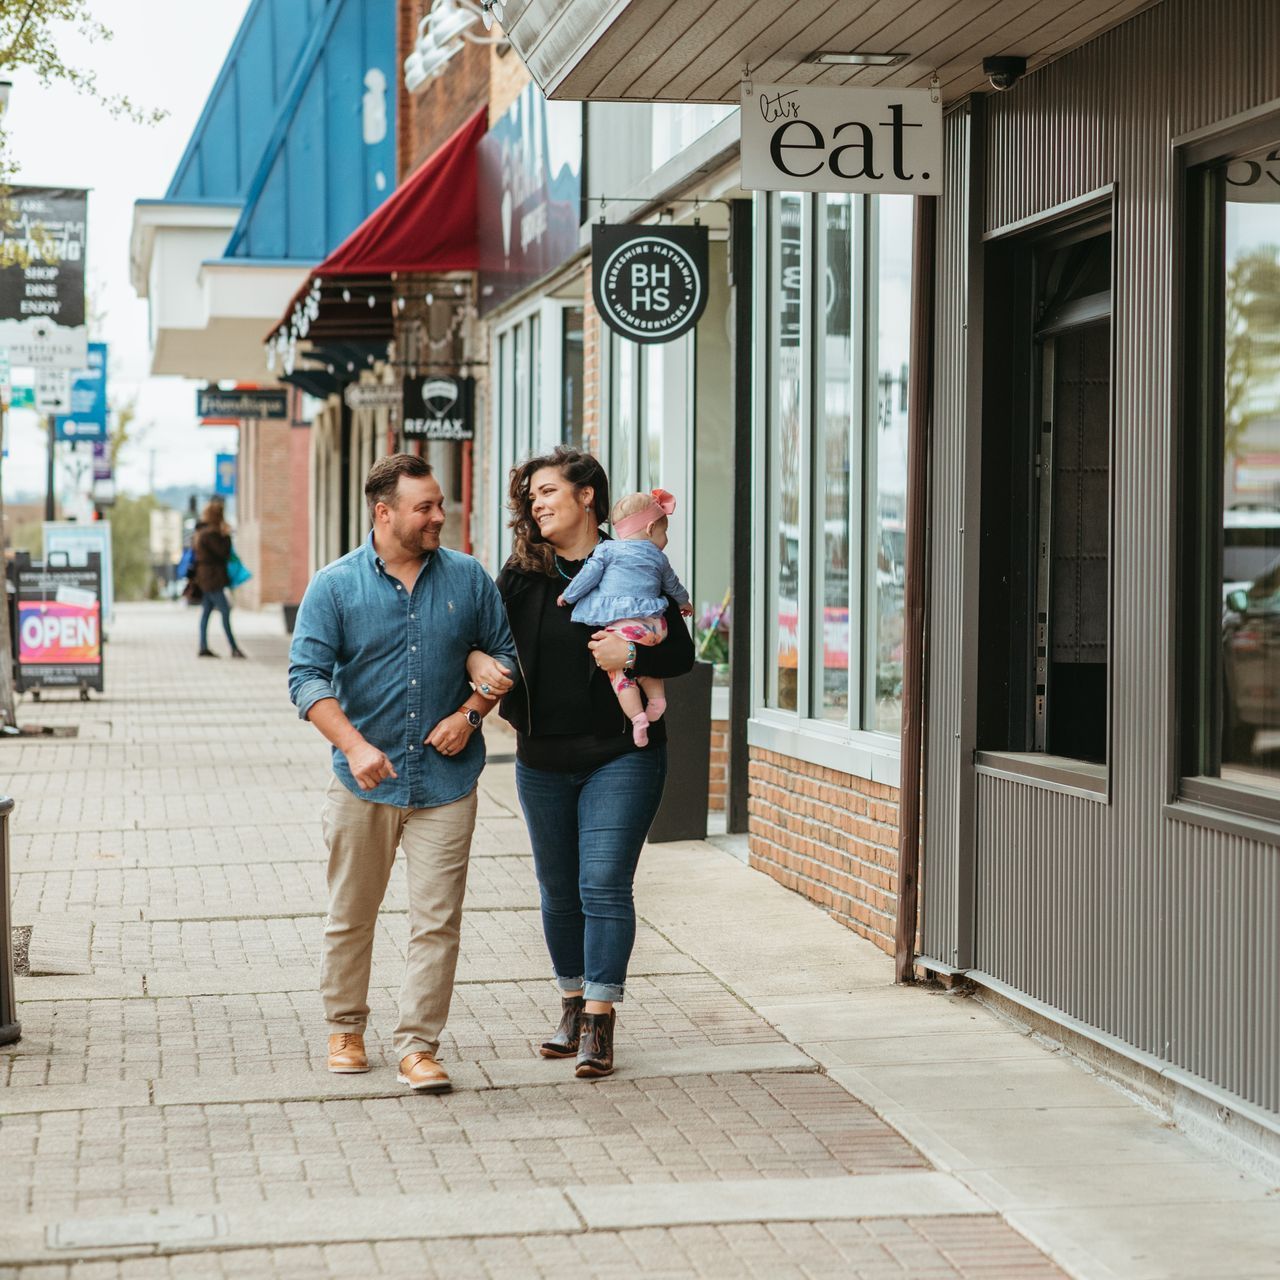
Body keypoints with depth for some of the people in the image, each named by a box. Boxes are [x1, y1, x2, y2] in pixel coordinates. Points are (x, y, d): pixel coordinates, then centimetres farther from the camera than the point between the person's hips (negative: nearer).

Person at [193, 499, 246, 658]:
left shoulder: (201, 531, 15)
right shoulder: (211, 533, -17)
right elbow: (224, 552, -17)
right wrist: (226, 536, -7)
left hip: (204, 578, 11)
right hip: (212, 577, -11)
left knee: (206, 611, 9)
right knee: (225, 611, -8)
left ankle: (204, 647, 9)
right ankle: (234, 648, -8)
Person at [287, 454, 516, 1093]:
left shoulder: (467, 579, 4)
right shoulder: (335, 586, -3)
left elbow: (503, 655, 13)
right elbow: (307, 675, -7)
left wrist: (470, 713, -4)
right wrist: (354, 746, -20)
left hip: (445, 780, 1)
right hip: (364, 779, -1)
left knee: (437, 920, -3)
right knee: (351, 915, 10)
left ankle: (418, 1045, 4)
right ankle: (346, 1029, 28)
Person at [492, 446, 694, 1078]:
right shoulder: (521, 575, 5)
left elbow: (681, 652, -3)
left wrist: (630, 654, -19)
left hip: (620, 754, -4)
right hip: (543, 760, 4)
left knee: (604, 885, -9)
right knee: (559, 890, 12)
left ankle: (598, 1022, -4)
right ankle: (572, 1004, 26)